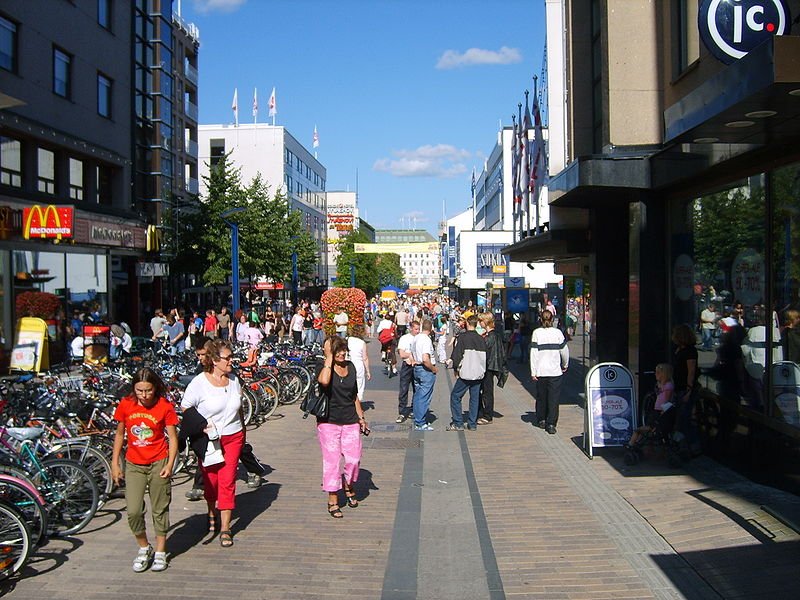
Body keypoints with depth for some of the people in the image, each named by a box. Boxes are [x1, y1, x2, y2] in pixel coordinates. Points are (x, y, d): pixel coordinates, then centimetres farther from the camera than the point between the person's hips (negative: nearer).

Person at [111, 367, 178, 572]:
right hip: (134, 465, 2)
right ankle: (144, 549, 18)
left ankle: (160, 552, 22)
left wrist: (170, 464, -18)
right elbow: (119, 435, 8)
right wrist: (115, 463, 7)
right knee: (133, 511, -5)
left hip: (159, 463, -2)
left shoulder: (165, 407, -10)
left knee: (160, 510, 7)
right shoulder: (126, 405, -4)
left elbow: (172, 438, -7)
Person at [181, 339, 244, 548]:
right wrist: (201, 426, -18)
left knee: (227, 482, -3)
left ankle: (225, 528, 4)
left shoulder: (234, 380, 2)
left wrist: (243, 432, 20)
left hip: (233, 438, 2)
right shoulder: (199, 383, -12)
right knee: (210, 480, 10)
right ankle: (211, 513, 40)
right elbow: (185, 410, -6)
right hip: (208, 439, -2)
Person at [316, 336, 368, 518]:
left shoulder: (351, 367, 7)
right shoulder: (324, 367, -10)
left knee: (354, 459, 3)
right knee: (332, 461, 0)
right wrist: (329, 358, -25)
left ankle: (348, 487, 32)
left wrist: (361, 417, 16)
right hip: (328, 422, -4)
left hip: (350, 421, 4)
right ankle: (333, 501, 13)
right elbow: (324, 381, -36)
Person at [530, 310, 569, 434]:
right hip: (555, 371, 0)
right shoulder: (558, 332, -2)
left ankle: (541, 420, 26)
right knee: (553, 398, 1)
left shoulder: (537, 333, -4)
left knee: (541, 396, 15)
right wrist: (565, 365, 20)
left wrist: (533, 372, -3)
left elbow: (534, 353, -7)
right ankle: (551, 424, -4)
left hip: (541, 371, 0)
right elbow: (564, 351, 4)